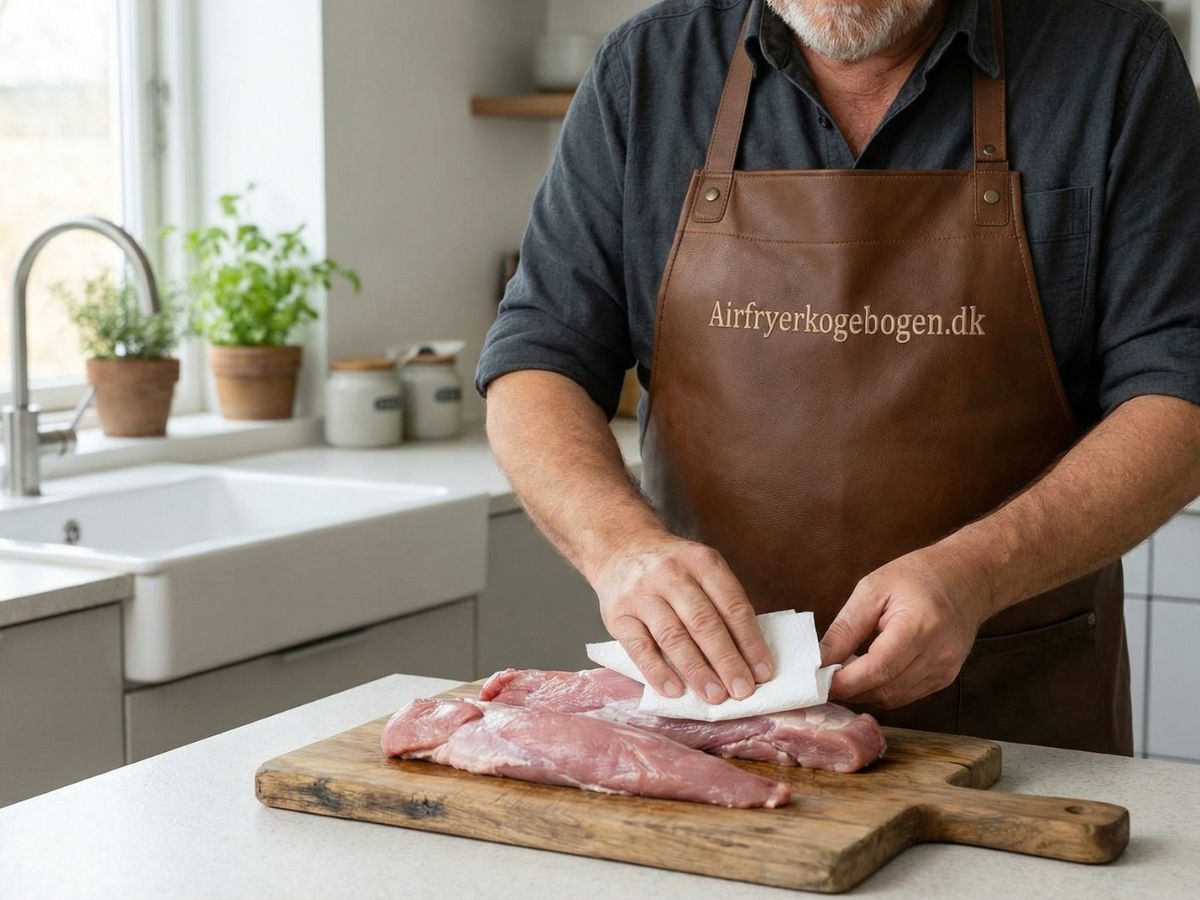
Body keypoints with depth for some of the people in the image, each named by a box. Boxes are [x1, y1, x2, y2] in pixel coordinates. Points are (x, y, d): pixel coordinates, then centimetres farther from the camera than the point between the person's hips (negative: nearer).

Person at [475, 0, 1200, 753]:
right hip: (710, 691, 2)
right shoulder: (645, 74, 3)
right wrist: (623, 543, -20)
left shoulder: (1117, 61, -2)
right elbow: (536, 363, 1)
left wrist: (974, 574, -23)